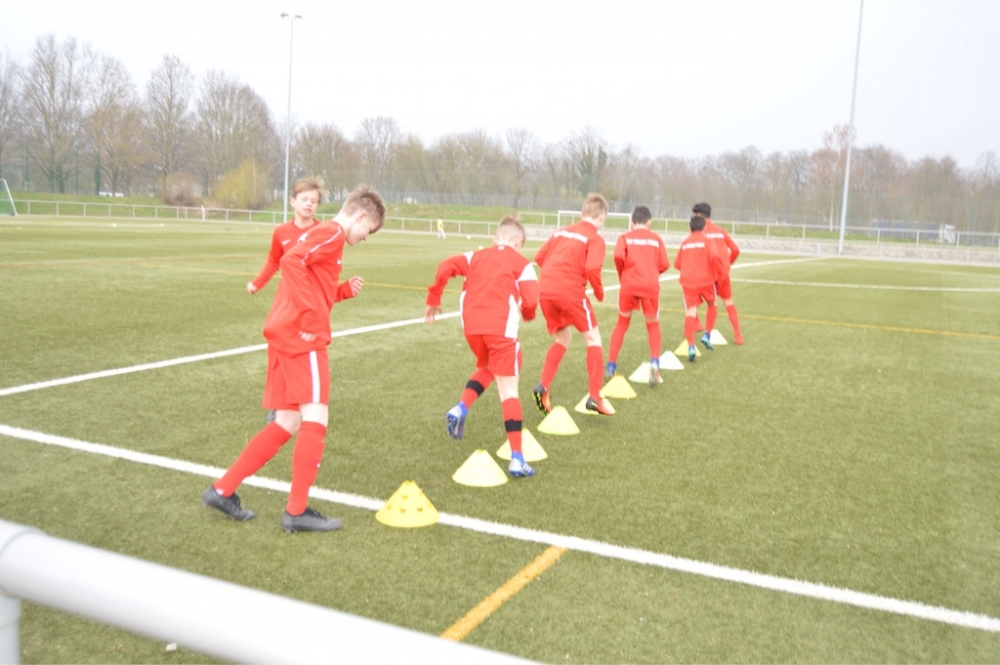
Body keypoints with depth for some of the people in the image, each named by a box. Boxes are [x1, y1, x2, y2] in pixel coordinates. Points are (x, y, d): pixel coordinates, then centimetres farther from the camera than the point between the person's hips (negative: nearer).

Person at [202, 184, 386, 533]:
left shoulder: (320, 233, 24)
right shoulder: (332, 232, -6)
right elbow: (291, 262, -23)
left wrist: (343, 290, 12)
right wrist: (310, 316, -23)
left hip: (286, 335, 10)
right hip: (302, 337, -10)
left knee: (288, 424, 12)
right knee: (315, 420, -6)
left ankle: (222, 490, 17)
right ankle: (297, 511, -1)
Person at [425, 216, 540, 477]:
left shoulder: (476, 256, 19)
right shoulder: (522, 264, 9)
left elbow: (445, 267, 3)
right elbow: (530, 301, -3)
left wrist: (433, 299, 13)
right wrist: (528, 315, 19)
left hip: (471, 326, 4)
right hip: (501, 328, -4)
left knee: (485, 368, 32)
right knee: (508, 390, 1)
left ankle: (461, 409, 7)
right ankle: (516, 458, -2)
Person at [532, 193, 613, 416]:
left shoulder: (561, 232, 19)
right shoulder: (595, 239, 1)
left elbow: (539, 257, 16)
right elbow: (592, 269, -14)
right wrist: (599, 292, 2)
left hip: (545, 290, 6)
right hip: (571, 291, -6)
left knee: (563, 339, 22)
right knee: (593, 338, 9)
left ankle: (543, 387, 8)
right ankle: (594, 396, 3)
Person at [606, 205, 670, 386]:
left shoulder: (625, 237, 8)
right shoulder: (656, 239, 11)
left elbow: (618, 256, -10)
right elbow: (664, 264, 3)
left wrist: (623, 274, 7)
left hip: (629, 285, 0)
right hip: (651, 286, 0)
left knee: (622, 324, 18)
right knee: (653, 325, 16)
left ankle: (611, 366, 15)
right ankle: (654, 362, -8)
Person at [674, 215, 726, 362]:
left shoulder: (684, 243, 12)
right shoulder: (707, 241, 0)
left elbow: (677, 264, 17)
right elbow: (715, 256, -19)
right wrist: (723, 271, -4)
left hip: (688, 282, 2)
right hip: (706, 280, -2)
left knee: (690, 313, -5)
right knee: (712, 306, 26)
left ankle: (691, 346, -22)